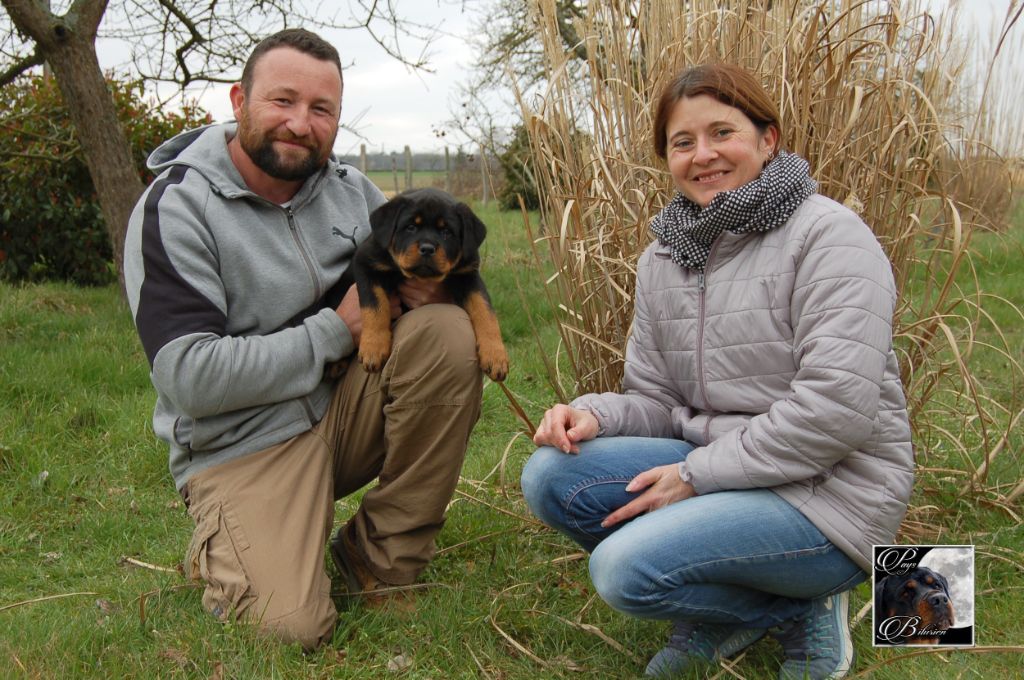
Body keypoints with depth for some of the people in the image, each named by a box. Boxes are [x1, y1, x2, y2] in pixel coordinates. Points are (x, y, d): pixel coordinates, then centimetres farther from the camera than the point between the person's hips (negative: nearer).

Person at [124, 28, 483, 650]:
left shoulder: (346, 186, 3)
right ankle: (222, 548, 13)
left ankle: (382, 558, -7)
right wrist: (337, 329, -17)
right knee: (291, 627, -24)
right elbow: (191, 377, -21)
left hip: (344, 408, 6)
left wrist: (422, 282, -12)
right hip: (242, 446, -5)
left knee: (447, 330, -20)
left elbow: (417, 262, 15)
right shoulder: (175, 209, -14)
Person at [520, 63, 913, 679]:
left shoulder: (828, 235, -12)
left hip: (825, 491, -7)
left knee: (624, 568, -25)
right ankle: (725, 608, 4)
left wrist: (696, 474, -18)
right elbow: (654, 399, 11)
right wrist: (593, 415, -12)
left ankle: (803, 610, 2)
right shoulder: (663, 258, 10)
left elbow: (837, 407, -21)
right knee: (551, 477, -11)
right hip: (710, 468, 8)